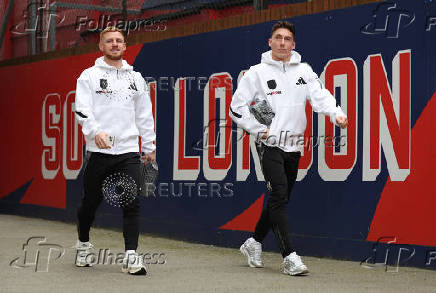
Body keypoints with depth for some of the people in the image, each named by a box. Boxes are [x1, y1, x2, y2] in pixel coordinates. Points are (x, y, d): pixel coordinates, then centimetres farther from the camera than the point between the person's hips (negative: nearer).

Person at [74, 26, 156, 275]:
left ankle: (131, 256, -10)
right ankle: (83, 245, 33)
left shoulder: (135, 77, 15)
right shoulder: (90, 75, 4)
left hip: (129, 151, 2)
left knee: (132, 203, -10)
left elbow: (145, 115, 18)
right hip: (99, 151, -2)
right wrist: (95, 132, -25)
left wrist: (150, 147, 16)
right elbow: (83, 110, -7)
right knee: (91, 202, 8)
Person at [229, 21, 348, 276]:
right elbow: (237, 108, 2)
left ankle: (254, 243, 31)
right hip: (270, 144, -4)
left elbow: (320, 95, -6)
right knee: (279, 196, -15)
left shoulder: (304, 71, 9)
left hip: (294, 146, 4)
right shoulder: (258, 72, 1)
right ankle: (290, 257, -17)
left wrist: (336, 113, -26)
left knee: (280, 200, 12)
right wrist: (259, 130, -7)